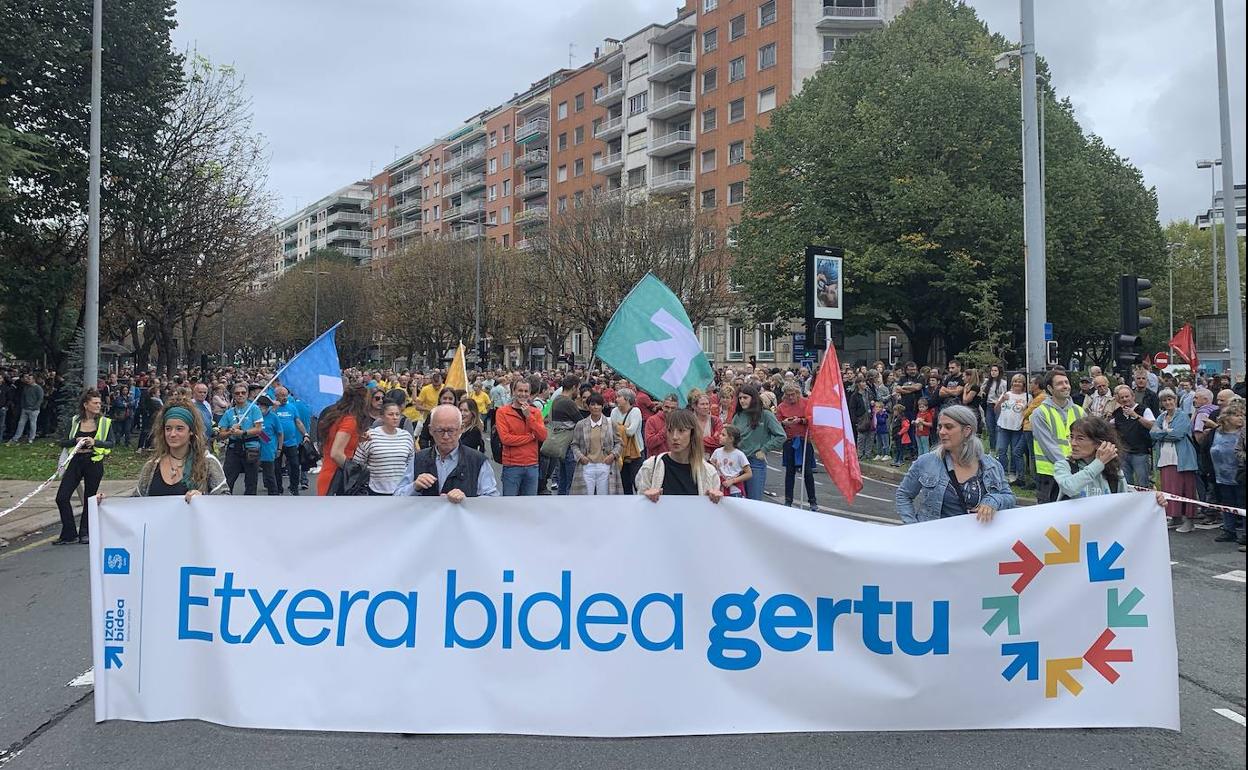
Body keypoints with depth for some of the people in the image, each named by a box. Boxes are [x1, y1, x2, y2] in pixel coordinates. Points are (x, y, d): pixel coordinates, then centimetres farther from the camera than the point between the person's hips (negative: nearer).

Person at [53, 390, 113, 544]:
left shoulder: (105, 422, 2)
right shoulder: (74, 421, 6)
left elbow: (110, 443, -4)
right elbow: (63, 443, 5)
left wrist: (95, 442, -20)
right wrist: (76, 441, -14)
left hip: (94, 463, -2)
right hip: (75, 462, 2)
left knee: (89, 499, 6)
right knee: (61, 497, -5)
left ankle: (84, 533, 20)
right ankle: (69, 534, 6)